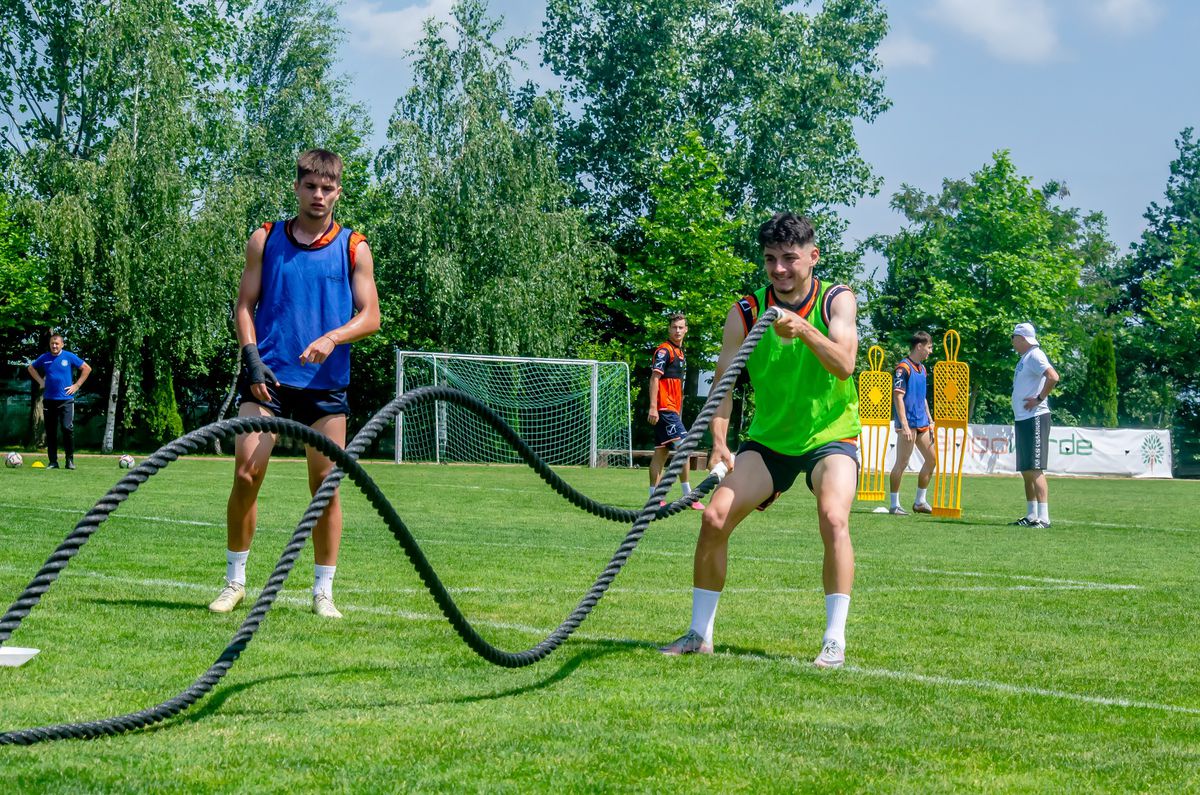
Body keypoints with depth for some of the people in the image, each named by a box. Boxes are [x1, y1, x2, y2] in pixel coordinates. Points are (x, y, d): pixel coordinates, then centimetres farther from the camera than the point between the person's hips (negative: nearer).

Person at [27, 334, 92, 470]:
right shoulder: (44, 358, 6)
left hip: (66, 399, -3)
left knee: (67, 428, -13)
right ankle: (52, 461, 11)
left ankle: (70, 460, -2)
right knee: (50, 431, 4)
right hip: (49, 400, 3)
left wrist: (77, 385, 0)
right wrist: (40, 381, 12)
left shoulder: (69, 357, -1)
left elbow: (87, 368, 5)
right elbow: (31, 368, 24)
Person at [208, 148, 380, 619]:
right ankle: (234, 582, 5)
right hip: (268, 376, 0)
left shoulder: (353, 248, 6)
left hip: (327, 382, 0)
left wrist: (331, 338, -17)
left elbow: (370, 316, 1)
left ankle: (323, 591, 12)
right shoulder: (265, 240, 8)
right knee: (245, 474, -9)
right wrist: (251, 357, -6)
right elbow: (244, 305, 9)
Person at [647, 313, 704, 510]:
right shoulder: (664, 351, -8)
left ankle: (654, 497, 9)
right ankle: (688, 496, -13)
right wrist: (653, 407, -22)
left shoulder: (679, 352, 20)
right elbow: (654, 378, -15)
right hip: (665, 408, -10)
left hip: (673, 409, 10)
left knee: (661, 452, 8)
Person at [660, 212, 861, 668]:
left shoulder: (836, 300, -8)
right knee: (714, 517, -12)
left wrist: (803, 329, -40)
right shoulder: (746, 313, -5)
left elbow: (844, 365, -23)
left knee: (833, 519, -28)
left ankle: (834, 639, -19)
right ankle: (700, 634, 3)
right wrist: (719, 441, -25)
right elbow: (725, 380, -9)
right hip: (769, 438, 2)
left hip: (831, 435, -2)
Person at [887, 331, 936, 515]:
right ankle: (894, 505, 0)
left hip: (922, 423, 9)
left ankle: (920, 502, 19)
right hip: (909, 423, -9)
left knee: (932, 459, 10)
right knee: (902, 463, -6)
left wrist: (930, 421, 20)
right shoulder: (903, 367, -11)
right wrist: (904, 425, -22)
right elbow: (898, 397, -16)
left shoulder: (922, 369, 16)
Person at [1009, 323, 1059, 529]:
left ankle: (1043, 517, -16)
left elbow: (1053, 377, -27)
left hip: (1035, 419, -10)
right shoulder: (1024, 358, 18)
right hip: (1022, 419, 10)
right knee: (1026, 470, 12)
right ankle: (1031, 516, 17)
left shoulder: (1034, 356, -11)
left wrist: (1039, 399, -18)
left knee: (1035, 469, -14)